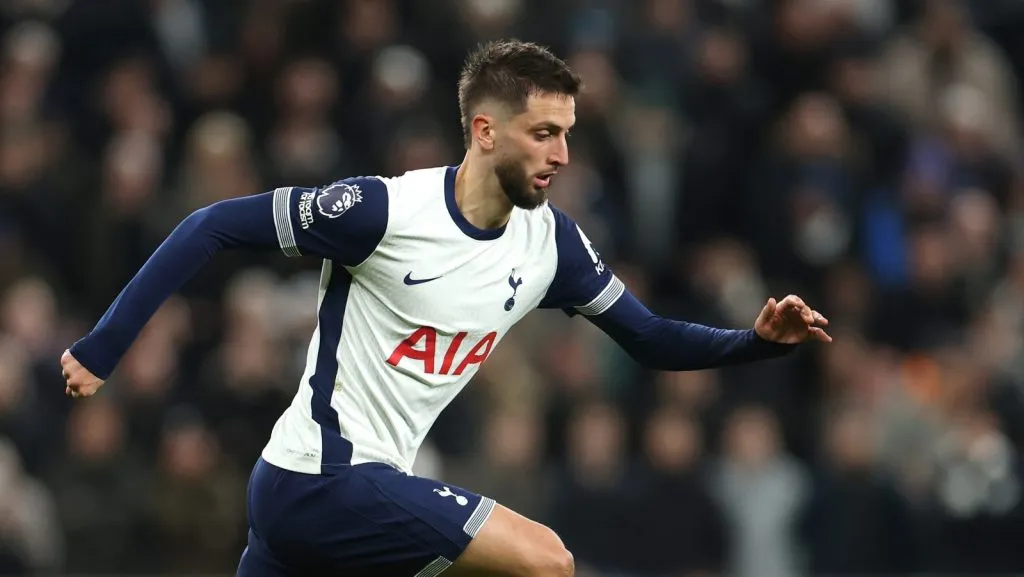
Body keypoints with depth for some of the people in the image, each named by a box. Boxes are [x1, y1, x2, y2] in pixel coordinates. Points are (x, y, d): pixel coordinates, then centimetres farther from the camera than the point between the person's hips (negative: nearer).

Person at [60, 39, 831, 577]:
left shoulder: (549, 240, 2)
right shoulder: (385, 211, -18)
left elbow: (652, 339, 10)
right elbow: (214, 228, -13)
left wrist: (759, 340, -7)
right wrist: (100, 350, -15)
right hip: (318, 481, -8)